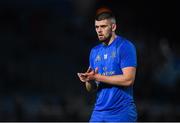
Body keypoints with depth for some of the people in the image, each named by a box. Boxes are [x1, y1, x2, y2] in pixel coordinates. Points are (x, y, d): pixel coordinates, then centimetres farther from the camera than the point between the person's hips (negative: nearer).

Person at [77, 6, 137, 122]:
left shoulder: (125, 46, -6)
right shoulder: (95, 51, 14)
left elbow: (128, 79, -17)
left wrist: (97, 77, -15)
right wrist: (88, 80, -8)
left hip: (122, 113, -6)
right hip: (99, 113, 6)